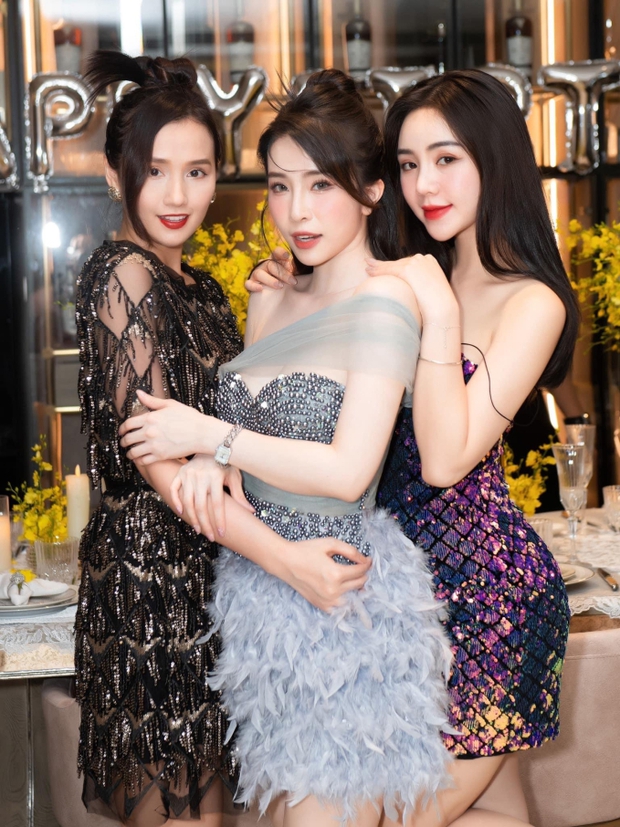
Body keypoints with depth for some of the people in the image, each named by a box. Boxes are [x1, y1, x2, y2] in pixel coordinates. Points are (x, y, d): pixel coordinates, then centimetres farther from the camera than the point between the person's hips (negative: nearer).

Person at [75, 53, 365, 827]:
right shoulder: (122, 276, -13)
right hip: (150, 568, -9)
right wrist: (283, 556, -25)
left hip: (201, 568, 9)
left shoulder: (197, 287, 15)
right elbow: (155, 458, -20)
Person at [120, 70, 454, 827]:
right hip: (263, 587, 7)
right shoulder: (269, 302, 10)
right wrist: (205, 461, -6)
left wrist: (210, 437, -13)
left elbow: (347, 470, -21)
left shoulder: (382, 305, -14)